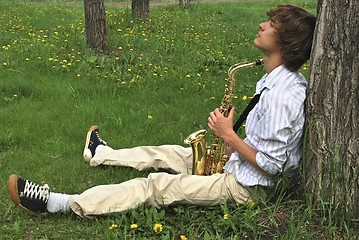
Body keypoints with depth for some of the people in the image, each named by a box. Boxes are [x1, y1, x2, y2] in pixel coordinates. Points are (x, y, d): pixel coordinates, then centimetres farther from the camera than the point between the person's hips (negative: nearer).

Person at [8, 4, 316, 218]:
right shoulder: (287, 78, 4)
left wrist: (229, 135, -19)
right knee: (167, 153, 20)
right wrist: (234, 145, 2)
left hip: (244, 187, -10)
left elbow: (271, 165, -28)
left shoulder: (283, 96, -30)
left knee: (158, 185, -13)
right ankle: (101, 154, 44)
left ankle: (56, 202, -9)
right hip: (237, 164, 10)